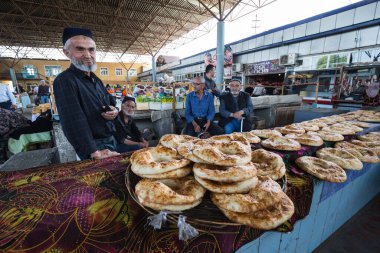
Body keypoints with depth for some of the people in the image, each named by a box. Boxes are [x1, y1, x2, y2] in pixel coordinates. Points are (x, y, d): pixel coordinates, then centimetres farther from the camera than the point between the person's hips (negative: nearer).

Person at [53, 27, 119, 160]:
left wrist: (114, 111, -6)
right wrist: (94, 152, -32)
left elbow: (111, 101, 18)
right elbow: (74, 121, -27)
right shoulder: (64, 81, -18)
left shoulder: (95, 79, 11)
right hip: (94, 145, -9)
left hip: (110, 139, 9)